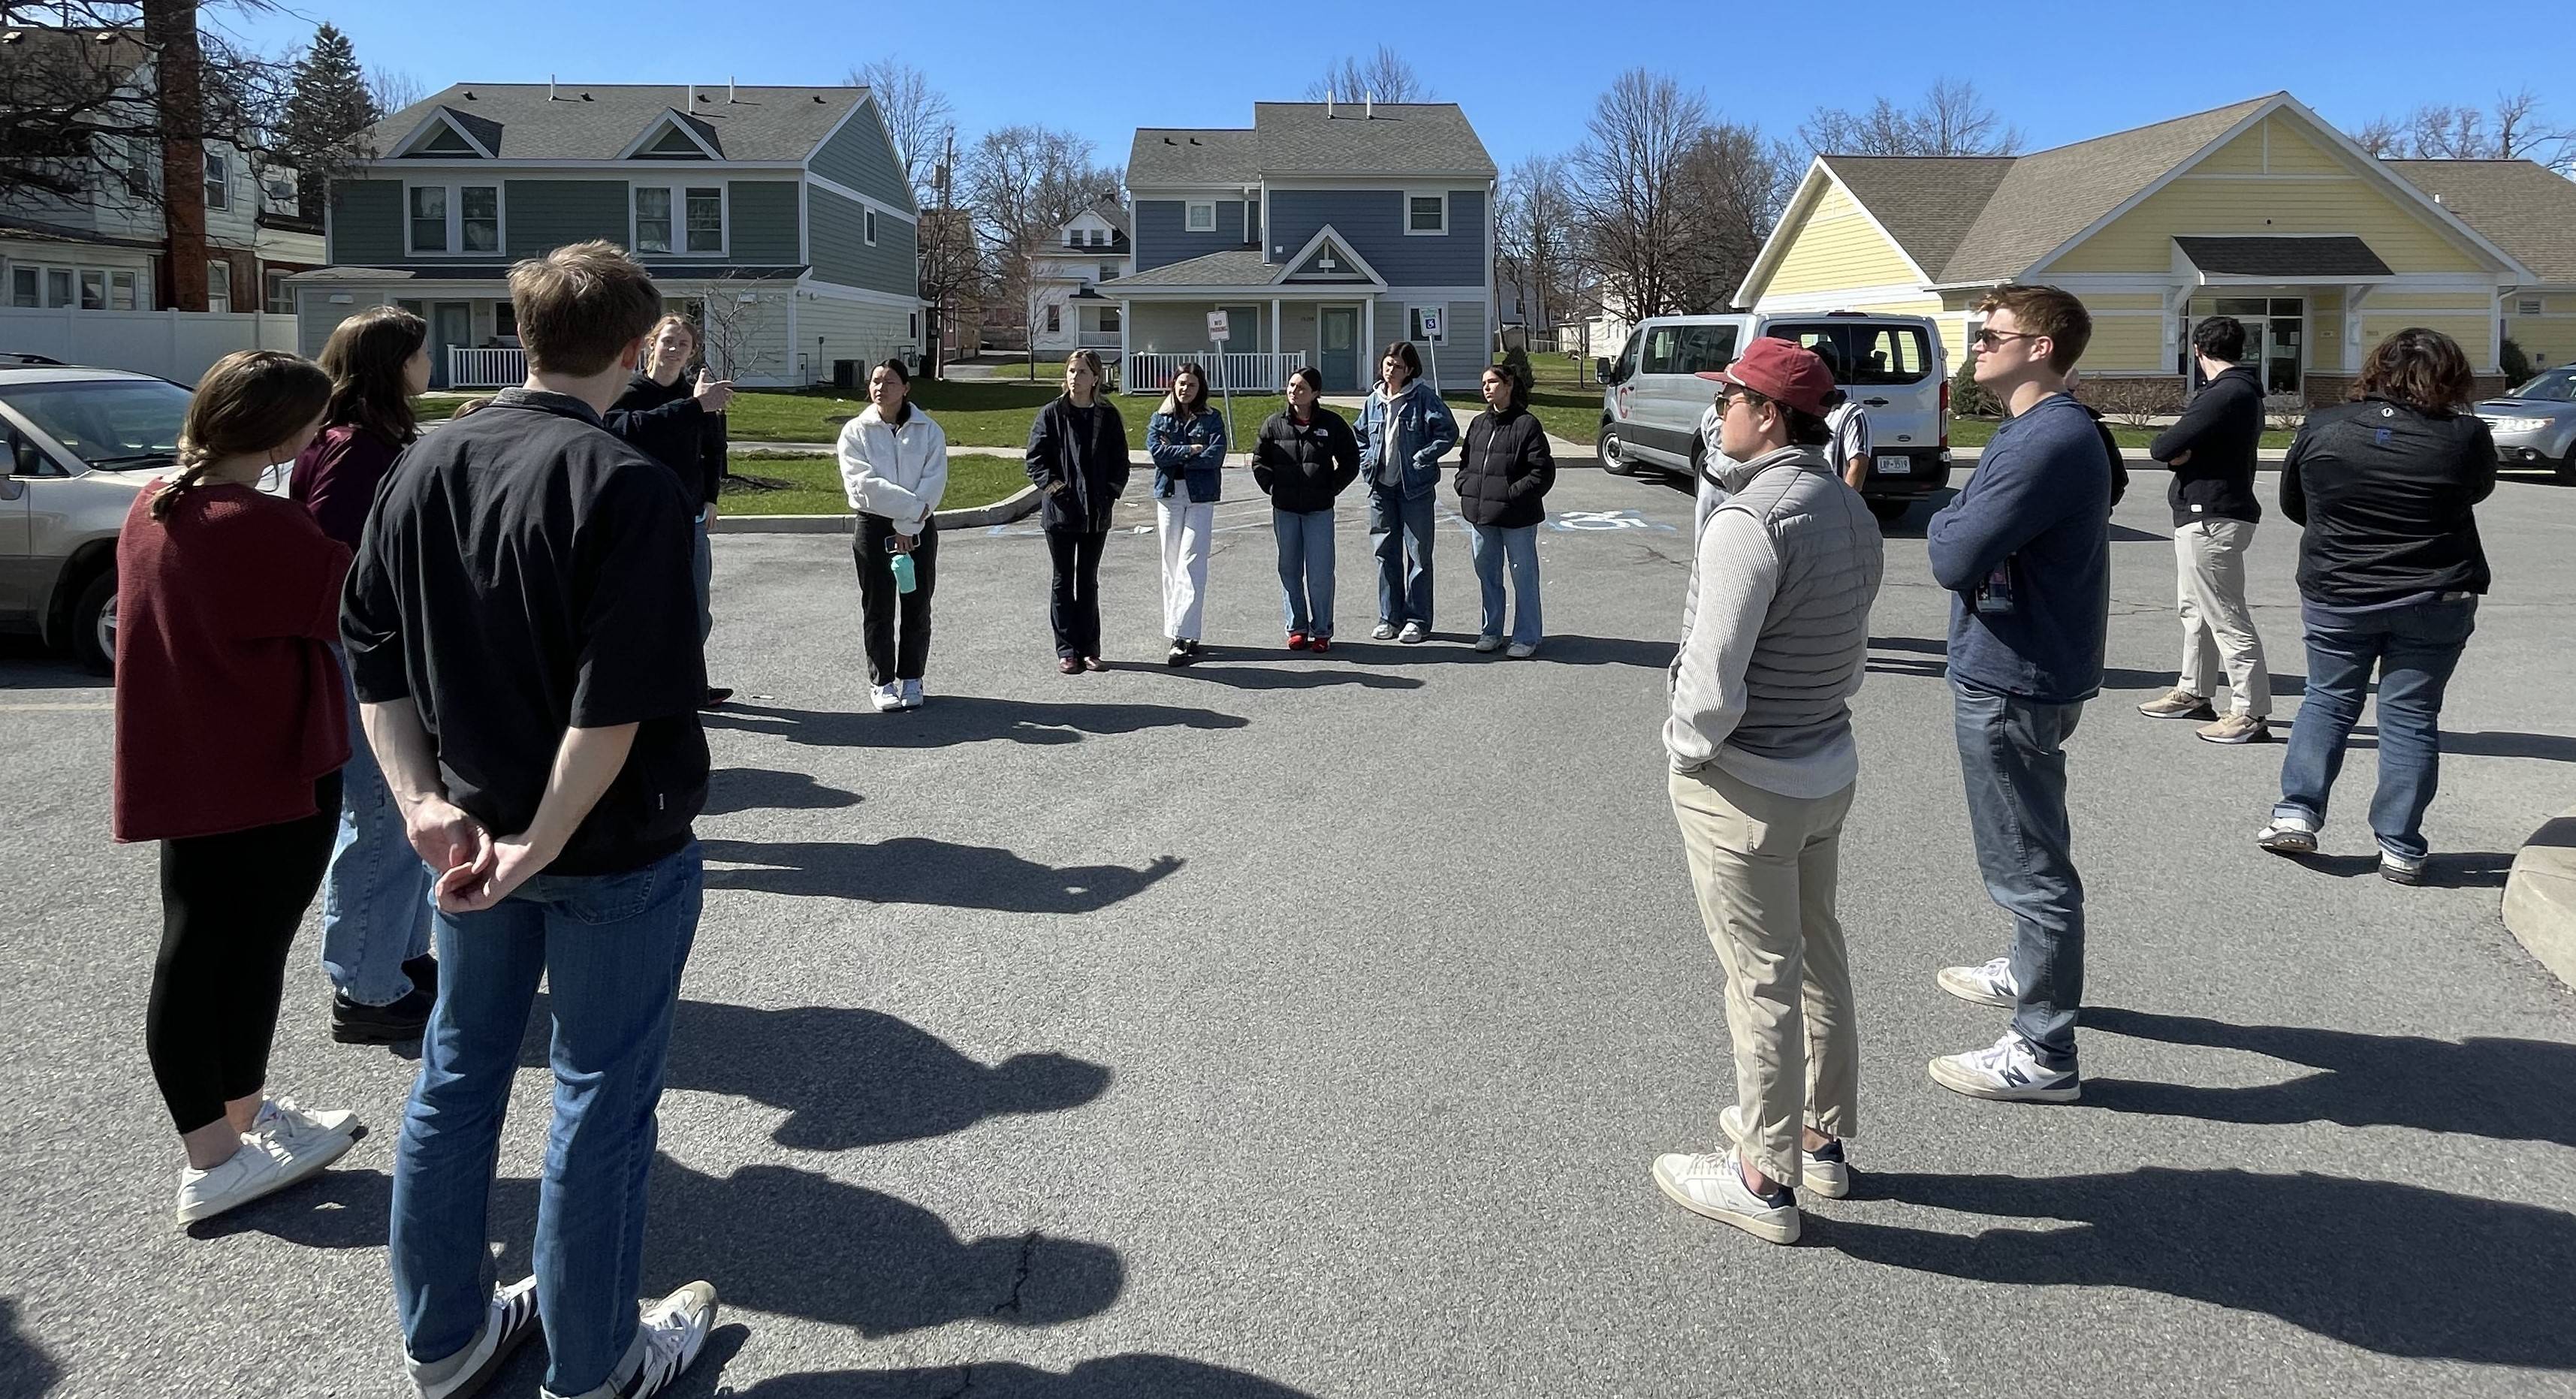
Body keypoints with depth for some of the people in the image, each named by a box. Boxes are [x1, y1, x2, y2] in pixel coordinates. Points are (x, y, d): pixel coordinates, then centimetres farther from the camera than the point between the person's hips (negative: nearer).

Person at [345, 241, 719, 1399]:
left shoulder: (429, 465, 2)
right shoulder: (629, 487, -19)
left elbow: (371, 653, 4)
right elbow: (618, 703, -25)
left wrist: (424, 802, 2)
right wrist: (540, 848, -17)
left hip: (471, 827, 7)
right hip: (616, 847, -6)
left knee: (456, 1079, 19)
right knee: (600, 1101, 8)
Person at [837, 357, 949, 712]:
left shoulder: (928, 430, 0)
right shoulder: (855, 431, -2)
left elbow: (934, 481, -9)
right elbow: (864, 483, -14)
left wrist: (908, 526, -17)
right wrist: (913, 506, -19)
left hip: (919, 528, 1)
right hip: (874, 526, -1)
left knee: (917, 607, 6)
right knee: (878, 609, 5)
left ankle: (911, 679, 18)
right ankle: (882, 682, 14)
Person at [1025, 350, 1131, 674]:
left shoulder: (1108, 416, 4)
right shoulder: (1051, 414, -1)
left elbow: (1120, 461, 8)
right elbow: (1035, 459, -1)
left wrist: (1111, 492, -5)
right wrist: (1052, 484, -14)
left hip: (1097, 513, 2)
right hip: (1060, 510, -2)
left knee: (1089, 582, 10)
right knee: (1064, 581, 6)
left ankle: (1089, 650, 17)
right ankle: (1066, 651, 11)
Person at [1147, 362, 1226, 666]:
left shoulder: (1211, 419, 5)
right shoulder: (1160, 418, 11)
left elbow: (1215, 456, -10)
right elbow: (1155, 450, -6)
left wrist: (1174, 455, -8)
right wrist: (1190, 450, -9)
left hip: (1200, 498, -3)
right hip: (1168, 496, 3)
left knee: (1190, 565, -11)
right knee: (1171, 565, 5)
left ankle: (1184, 636, -15)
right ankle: (1180, 634, 11)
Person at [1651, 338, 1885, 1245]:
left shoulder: (1752, 518, -23)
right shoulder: (1852, 511, 5)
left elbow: (1713, 672, -25)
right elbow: (1851, 651, 12)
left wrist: (1688, 744, -9)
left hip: (1742, 786, -9)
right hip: (1829, 769, 9)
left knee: (1763, 981, 2)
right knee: (1818, 958, 20)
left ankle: (1765, 1179, 16)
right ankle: (1823, 1137, 36)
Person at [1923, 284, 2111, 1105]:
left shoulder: (2047, 443, -23)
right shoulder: (2050, 431, 12)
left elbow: (1955, 560, -26)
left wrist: (1944, 521, -7)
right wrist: (1961, 529, -5)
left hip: (2012, 684, -11)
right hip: (2022, 673, 11)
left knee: (2028, 866, -2)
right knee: (2030, 853, 26)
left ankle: (2044, 1054, 7)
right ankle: (2034, 973, 46)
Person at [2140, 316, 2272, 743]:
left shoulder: (2225, 395, -20)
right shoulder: (2246, 392, 15)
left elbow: (2163, 448, -21)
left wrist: (2165, 446, 0)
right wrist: (2181, 450, -6)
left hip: (2210, 519, -11)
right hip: (2208, 515, 11)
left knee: (2226, 617, -8)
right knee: (2194, 608, 21)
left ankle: (2251, 712, -4)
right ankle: (2193, 693, 32)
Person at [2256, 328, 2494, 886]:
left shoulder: (2321, 427, -6)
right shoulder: (2466, 437, -10)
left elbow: (2293, 505, 6)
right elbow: (2478, 490, 10)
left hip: (2335, 596, 1)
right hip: (2435, 603, -1)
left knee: (2328, 700, 16)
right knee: (2410, 718, 6)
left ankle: (2296, 812, 8)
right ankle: (2400, 849, 9)